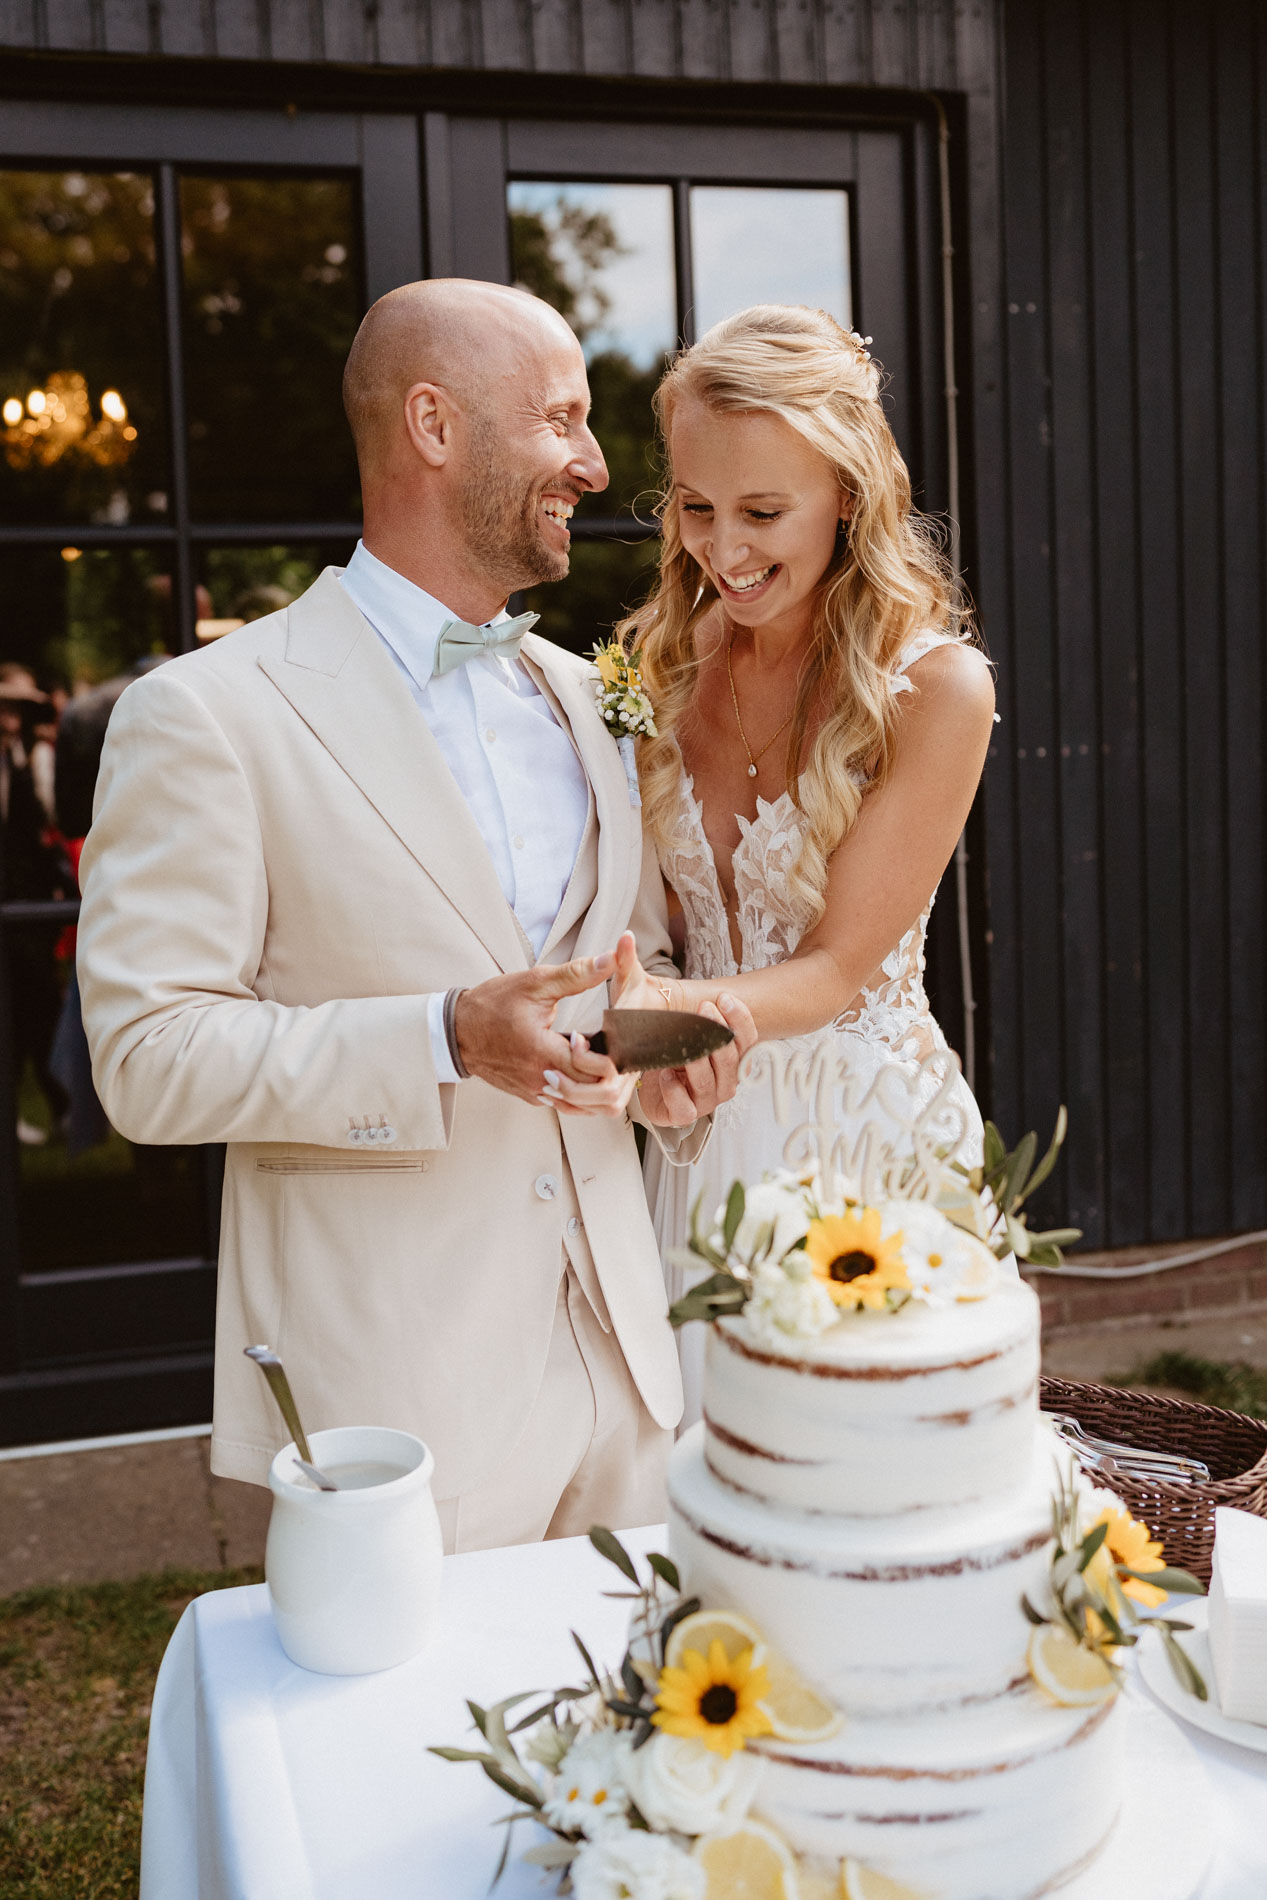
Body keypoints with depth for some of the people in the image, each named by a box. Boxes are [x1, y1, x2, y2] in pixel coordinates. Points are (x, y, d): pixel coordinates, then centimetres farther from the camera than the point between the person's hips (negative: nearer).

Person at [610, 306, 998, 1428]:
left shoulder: (936, 685, -14)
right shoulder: (665, 660, 0)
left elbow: (837, 968, -15)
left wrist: (671, 1007, -31)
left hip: (872, 1130, -3)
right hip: (707, 1129, 4)